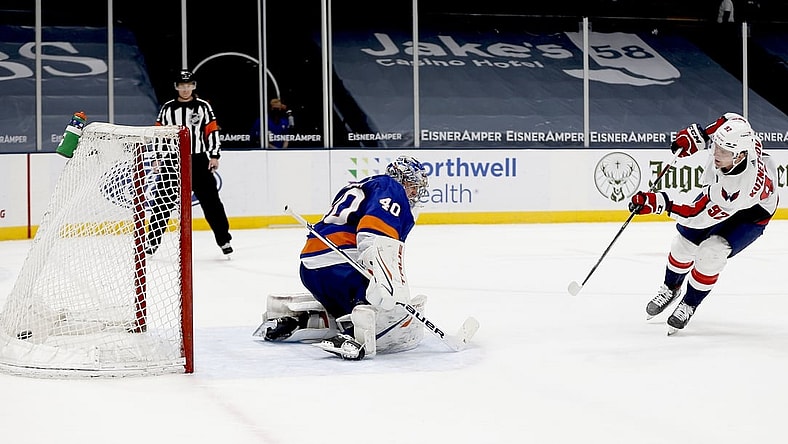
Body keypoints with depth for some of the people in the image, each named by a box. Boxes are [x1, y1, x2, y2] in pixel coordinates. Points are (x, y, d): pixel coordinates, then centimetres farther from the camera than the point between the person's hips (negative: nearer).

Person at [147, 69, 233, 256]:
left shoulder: (203, 107, 3)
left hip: (199, 161, -1)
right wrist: (156, 158, 1)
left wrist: (214, 155, -8)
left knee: (211, 201, 0)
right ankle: (152, 241, 8)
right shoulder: (167, 108, 6)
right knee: (162, 202, 0)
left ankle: (224, 239, 8)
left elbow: (212, 131, 1)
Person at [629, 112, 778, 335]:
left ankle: (688, 305, 3)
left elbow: (700, 216, -39)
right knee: (685, 241, 6)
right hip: (717, 190, 7)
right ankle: (670, 288, 35)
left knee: (711, 251, -23)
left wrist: (659, 203, -44)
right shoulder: (733, 131, -34)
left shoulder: (743, 186, -46)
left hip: (751, 212, -7)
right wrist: (695, 135, -15)